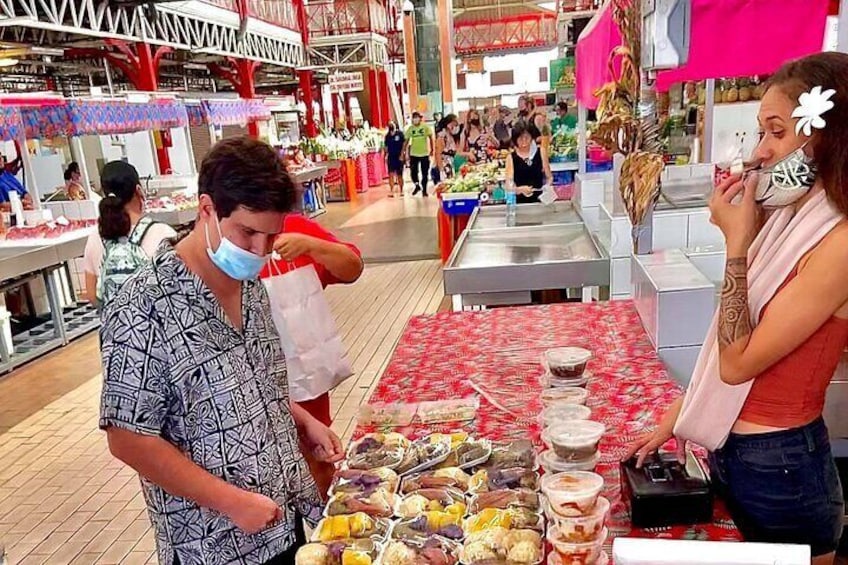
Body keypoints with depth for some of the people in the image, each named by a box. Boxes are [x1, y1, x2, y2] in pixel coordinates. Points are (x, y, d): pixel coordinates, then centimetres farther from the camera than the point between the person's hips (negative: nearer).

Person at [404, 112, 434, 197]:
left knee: (424, 173, 6)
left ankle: (424, 190, 19)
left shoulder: (425, 127, -5)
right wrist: (404, 152, -2)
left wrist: (432, 150, -5)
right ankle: (417, 186, 22)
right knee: (413, 172, -3)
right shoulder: (410, 128, 0)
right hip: (413, 154, 1)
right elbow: (406, 141, 2)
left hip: (424, 153, -1)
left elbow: (431, 138, -1)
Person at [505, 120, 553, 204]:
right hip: (521, 202, -1)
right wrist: (520, 189, -21)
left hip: (540, 199, 1)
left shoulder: (540, 152, 5)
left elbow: (549, 177, 11)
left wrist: (547, 186, -9)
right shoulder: (511, 157, 0)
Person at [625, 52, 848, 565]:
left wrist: (736, 243, -19)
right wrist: (683, 411, 5)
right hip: (732, 447, 8)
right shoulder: (791, 218, 3)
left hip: (778, 466, -7)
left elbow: (738, 362, -22)